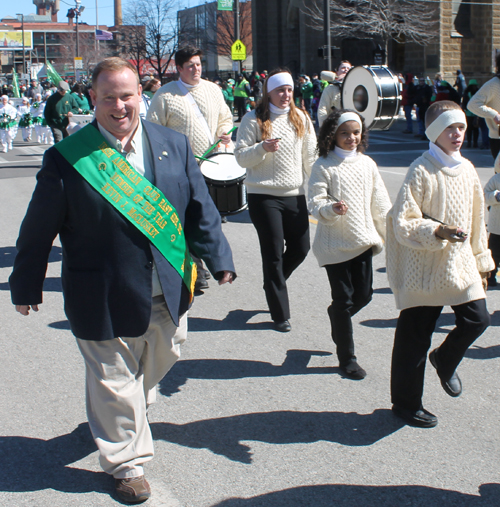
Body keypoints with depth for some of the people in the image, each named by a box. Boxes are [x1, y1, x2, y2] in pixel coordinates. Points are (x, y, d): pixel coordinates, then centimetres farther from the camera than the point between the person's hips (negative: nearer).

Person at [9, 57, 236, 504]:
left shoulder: (174, 145, 0)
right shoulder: (67, 159, -11)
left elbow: (200, 209, 5)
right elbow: (38, 229, -3)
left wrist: (218, 260, -1)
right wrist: (27, 285, 2)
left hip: (167, 294, 5)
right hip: (105, 299, -4)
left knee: (162, 359, 24)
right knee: (115, 381, 9)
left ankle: (123, 415, 54)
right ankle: (127, 463, 31)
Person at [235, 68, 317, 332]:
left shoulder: (301, 118, 8)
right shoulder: (254, 119, -3)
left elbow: (310, 156, 10)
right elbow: (241, 156, -5)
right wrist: (262, 147, -22)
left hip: (295, 194, 4)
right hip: (264, 195, -4)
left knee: (300, 248, 6)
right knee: (273, 253, 1)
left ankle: (273, 284, 37)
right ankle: (280, 314, 13)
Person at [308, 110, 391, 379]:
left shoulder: (367, 164, 5)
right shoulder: (323, 166, -8)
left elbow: (380, 202, 10)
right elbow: (315, 203, -13)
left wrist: (388, 233, 12)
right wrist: (331, 209, -34)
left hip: (363, 240, 5)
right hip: (335, 243, -4)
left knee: (363, 295, 9)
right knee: (344, 298, 2)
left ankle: (336, 315, 42)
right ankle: (346, 358, 15)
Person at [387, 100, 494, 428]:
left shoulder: (467, 170, 7)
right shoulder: (421, 171, -12)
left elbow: (476, 219, 16)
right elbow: (403, 223, -16)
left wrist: (482, 261, 18)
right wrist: (438, 232, -29)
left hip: (461, 264, 6)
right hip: (425, 267, -6)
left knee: (477, 319, -2)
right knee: (415, 336, 3)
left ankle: (445, 361, 30)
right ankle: (405, 403, 20)